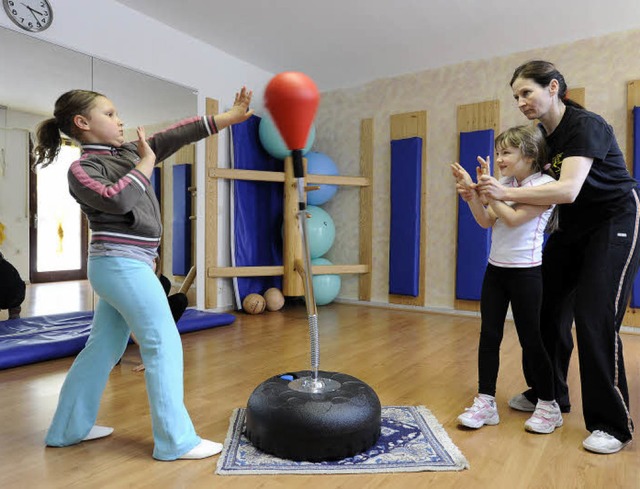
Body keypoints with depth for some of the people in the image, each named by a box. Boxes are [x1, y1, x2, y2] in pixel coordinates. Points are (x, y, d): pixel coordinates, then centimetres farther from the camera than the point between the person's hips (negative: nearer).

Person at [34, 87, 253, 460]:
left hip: (124, 266, 9)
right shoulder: (82, 168, -6)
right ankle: (176, 440, 3)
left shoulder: (128, 153, 14)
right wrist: (146, 163, -10)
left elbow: (176, 135, 7)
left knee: (104, 348, 15)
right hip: (122, 265, -8)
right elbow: (116, 200, -25)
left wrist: (230, 116, 3)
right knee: (163, 344, -7)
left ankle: (68, 429, 31)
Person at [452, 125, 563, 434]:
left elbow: (514, 218, -21)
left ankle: (548, 406, 22)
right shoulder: (504, 185, 9)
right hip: (495, 269, 6)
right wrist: (472, 196, -12)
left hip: (525, 272, -6)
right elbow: (486, 221, 3)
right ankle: (485, 402, 14)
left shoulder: (544, 185, -10)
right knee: (489, 335, 5)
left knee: (531, 339, 3)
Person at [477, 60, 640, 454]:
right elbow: (543, 188, 0)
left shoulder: (585, 126, -22)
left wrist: (506, 193, -43)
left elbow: (568, 189, -36)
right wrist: (489, 193, -14)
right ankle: (548, 392, 24)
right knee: (547, 306, 6)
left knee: (594, 317, -13)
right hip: (573, 228, 8)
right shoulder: (541, 136, 3)